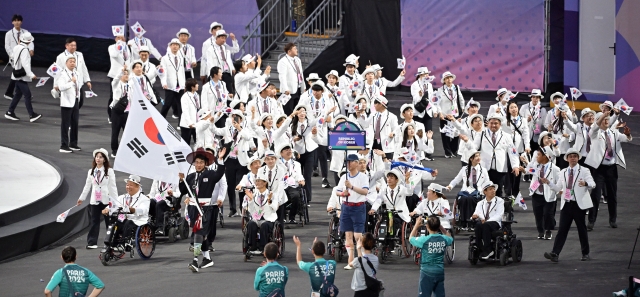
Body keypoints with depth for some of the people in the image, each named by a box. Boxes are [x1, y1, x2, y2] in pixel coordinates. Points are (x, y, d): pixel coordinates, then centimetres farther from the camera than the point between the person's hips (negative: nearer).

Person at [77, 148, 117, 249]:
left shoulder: (109, 171, -1)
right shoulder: (91, 172, 10)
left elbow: (113, 186, -2)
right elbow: (87, 186, 16)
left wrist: (115, 200, -6)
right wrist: (82, 198, 15)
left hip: (106, 200, -3)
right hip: (94, 201, 3)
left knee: (109, 221, 3)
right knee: (94, 221, 2)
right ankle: (92, 242, 2)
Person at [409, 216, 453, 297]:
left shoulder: (424, 240, -17)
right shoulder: (444, 239, -5)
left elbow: (411, 238, 3)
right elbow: (450, 238, 22)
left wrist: (416, 226, 13)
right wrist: (440, 227, 15)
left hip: (427, 273, -5)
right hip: (440, 272, 5)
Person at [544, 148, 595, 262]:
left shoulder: (584, 171, 2)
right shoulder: (563, 172, 16)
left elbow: (592, 184, -12)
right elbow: (558, 187, 23)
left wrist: (585, 183, -34)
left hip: (579, 205, -3)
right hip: (566, 205, 3)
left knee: (582, 229, 5)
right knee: (562, 229, -5)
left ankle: (585, 253, 17)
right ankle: (554, 254, -15)